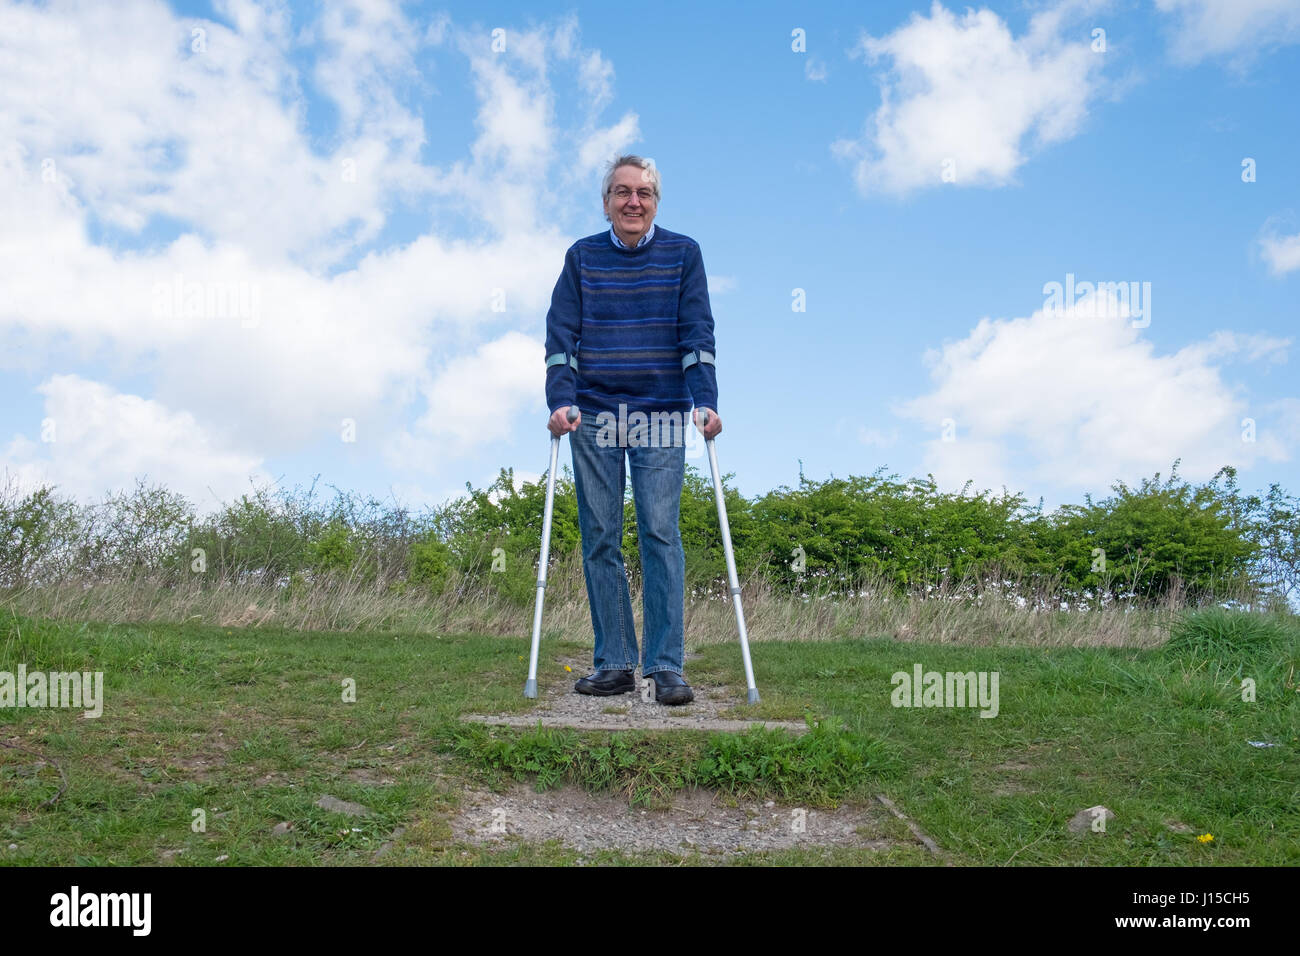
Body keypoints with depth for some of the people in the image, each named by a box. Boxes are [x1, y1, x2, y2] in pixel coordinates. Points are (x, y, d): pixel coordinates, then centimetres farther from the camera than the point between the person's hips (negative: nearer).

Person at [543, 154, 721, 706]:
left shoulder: (682, 253, 7)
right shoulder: (582, 257, 10)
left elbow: (697, 335, 2)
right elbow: (561, 335, 5)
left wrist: (705, 402, -11)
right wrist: (560, 402, -9)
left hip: (661, 416, -1)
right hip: (593, 415, 2)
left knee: (661, 535, -8)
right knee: (600, 539, 1)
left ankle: (666, 666, -4)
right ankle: (614, 664, 8)